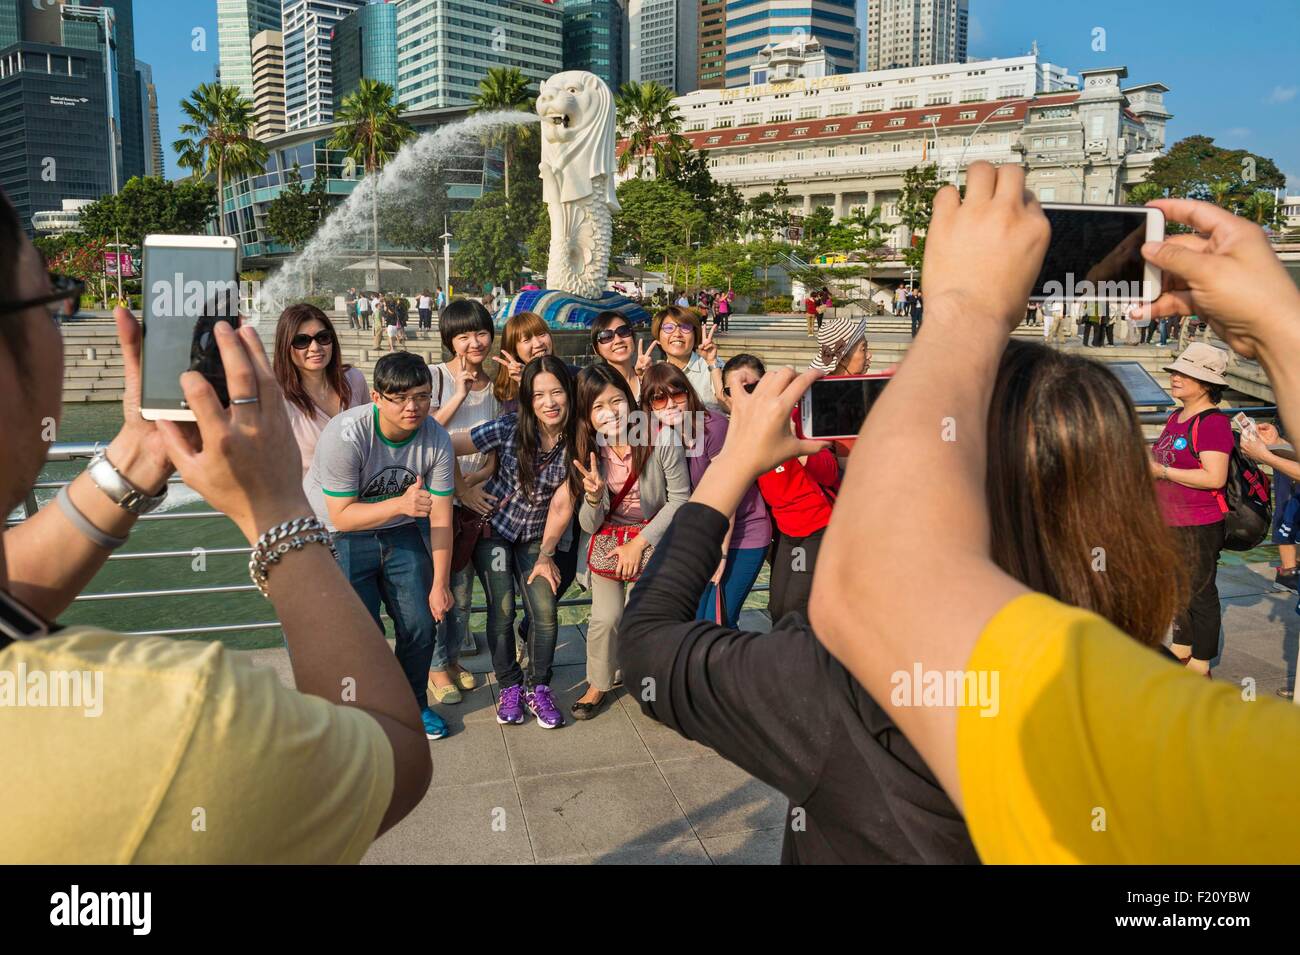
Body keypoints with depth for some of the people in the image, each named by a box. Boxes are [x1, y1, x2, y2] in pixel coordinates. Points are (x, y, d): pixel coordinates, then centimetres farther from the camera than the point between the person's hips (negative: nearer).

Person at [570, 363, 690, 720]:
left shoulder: (661, 440, -23)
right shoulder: (588, 452, -12)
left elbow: (679, 500, -11)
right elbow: (589, 525, -7)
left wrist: (639, 543, -13)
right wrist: (593, 497, -29)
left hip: (652, 537, -2)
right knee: (605, 618, -7)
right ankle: (598, 685, 18)